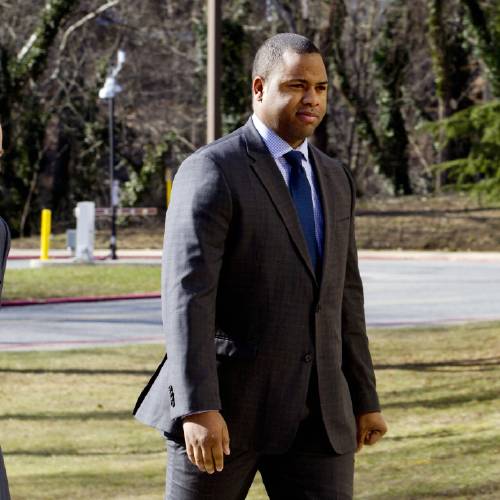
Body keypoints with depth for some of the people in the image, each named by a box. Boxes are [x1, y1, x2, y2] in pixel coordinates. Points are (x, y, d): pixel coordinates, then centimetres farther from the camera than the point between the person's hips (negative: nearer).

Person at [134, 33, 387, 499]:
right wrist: (197, 409, -27)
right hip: (225, 404, -6)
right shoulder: (211, 172, -10)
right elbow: (186, 295, -19)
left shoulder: (333, 179, 14)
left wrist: (364, 398, 17)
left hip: (313, 412, 6)